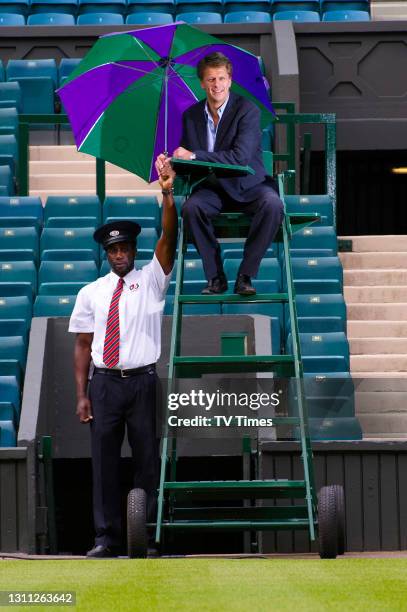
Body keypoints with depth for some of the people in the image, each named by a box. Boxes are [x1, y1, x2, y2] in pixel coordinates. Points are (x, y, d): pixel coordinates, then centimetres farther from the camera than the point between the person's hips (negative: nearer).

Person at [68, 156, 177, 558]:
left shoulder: (150, 280, 6)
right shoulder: (91, 294, 10)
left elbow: (169, 237, -9)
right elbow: (82, 345, 8)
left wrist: (168, 195, -23)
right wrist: (82, 395, 0)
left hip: (142, 381, -1)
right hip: (104, 384, 1)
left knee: (148, 458, 0)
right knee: (104, 460, 1)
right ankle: (106, 538, 4)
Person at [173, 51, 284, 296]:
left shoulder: (247, 109, -11)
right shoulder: (191, 115, 6)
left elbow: (241, 157, -22)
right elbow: (185, 158, 12)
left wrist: (194, 156, -24)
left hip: (247, 186, -3)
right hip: (212, 188, 3)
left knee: (272, 205, -34)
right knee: (191, 207, -30)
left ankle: (245, 276, -24)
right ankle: (216, 277, -17)